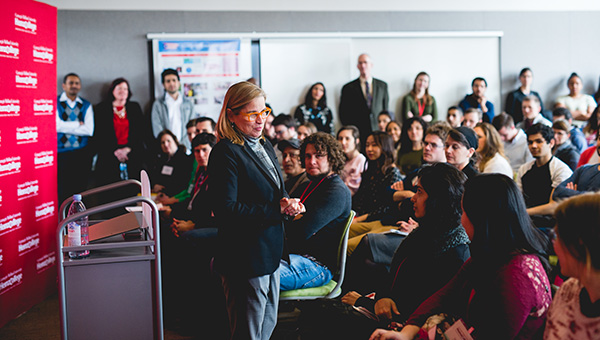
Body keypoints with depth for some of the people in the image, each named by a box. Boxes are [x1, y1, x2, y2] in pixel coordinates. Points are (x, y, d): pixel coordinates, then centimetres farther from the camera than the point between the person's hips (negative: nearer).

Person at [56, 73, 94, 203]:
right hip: (62, 153, -2)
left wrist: (67, 126, -6)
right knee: (63, 192, -5)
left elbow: (89, 130, -3)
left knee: (81, 190, 3)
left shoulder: (86, 106, 11)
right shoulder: (55, 103, 4)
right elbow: (57, 126, -11)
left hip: (82, 153, 2)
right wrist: (78, 124, -4)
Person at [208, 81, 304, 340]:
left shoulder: (264, 144, 11)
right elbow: (225, 211, -24)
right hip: (246, 258, -9)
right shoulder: (225, 153, -17)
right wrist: (277, 211, -22)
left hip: (271, 254, 9)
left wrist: (288, 204, -2)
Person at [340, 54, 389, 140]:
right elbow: (343, 114, 5)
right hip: (358, 134, -2)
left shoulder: (383, 85, 12)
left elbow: (386, 109, 15)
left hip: (378, 132, 2)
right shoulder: (348, 88, 5)